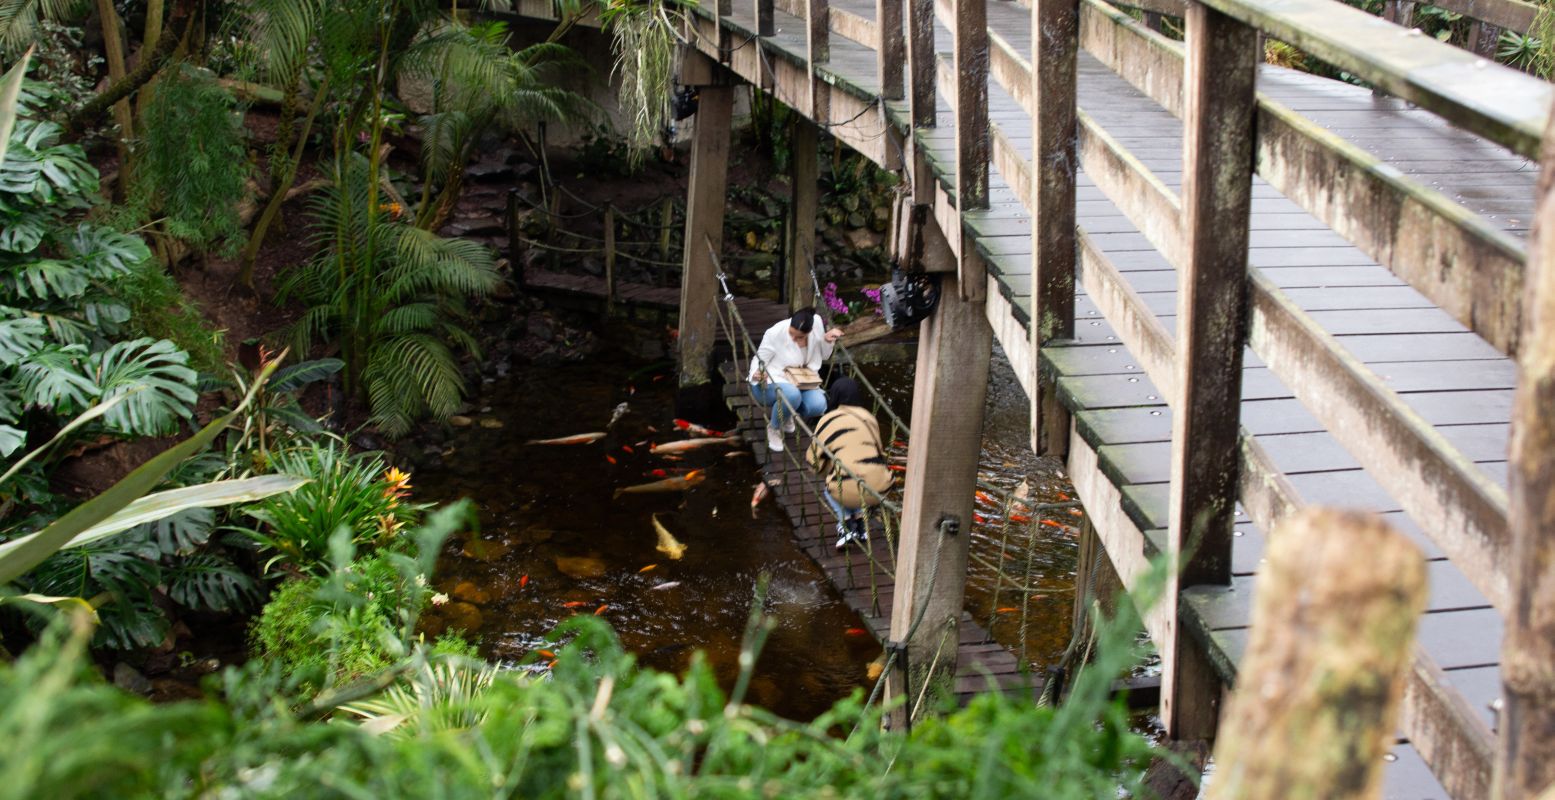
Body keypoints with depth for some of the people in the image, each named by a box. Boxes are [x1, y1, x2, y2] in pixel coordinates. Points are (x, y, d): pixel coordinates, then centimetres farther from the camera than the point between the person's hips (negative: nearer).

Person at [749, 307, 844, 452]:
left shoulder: (816, 322, -10)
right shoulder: (776, 333, -21)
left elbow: (824, 356, 7)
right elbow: (759, 359, -10)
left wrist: (827, 341, -15)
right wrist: (757, 372, -33)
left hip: (801, 382, 4)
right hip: (771, 382, -4)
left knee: (818, 405, -26)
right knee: (792, 395, -38)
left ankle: (787, 415, 10)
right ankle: (774, 427, -5)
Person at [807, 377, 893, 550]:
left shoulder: (828, 420, 2)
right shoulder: (869, 417, 13)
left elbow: (814, 460, 6)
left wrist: (829, 472, 26)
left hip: (849, 493, -3)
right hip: (879, 490, 3)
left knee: (829, 488, 31)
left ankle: (845, 521, 9)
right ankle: (859, 522, 21)